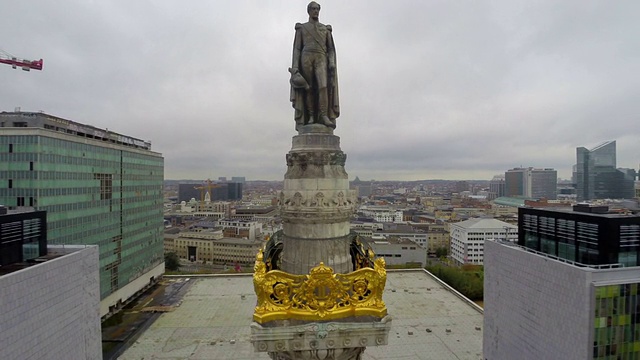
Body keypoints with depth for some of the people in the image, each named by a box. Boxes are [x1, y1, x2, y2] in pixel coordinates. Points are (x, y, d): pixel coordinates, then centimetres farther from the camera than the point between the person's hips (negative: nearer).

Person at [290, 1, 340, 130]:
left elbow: (331, 49, 14)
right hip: (306, 58, 0)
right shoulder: (301, 28, 17)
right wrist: (295, 67, -6)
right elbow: (297, 48, 8)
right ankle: (311, 117, -3)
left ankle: (324, 116, -24)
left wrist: (332, 63, -4)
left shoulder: (326, 29, 22)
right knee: (309, 88, -7)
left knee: (323, 86, -20)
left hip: (321, 60, 1)